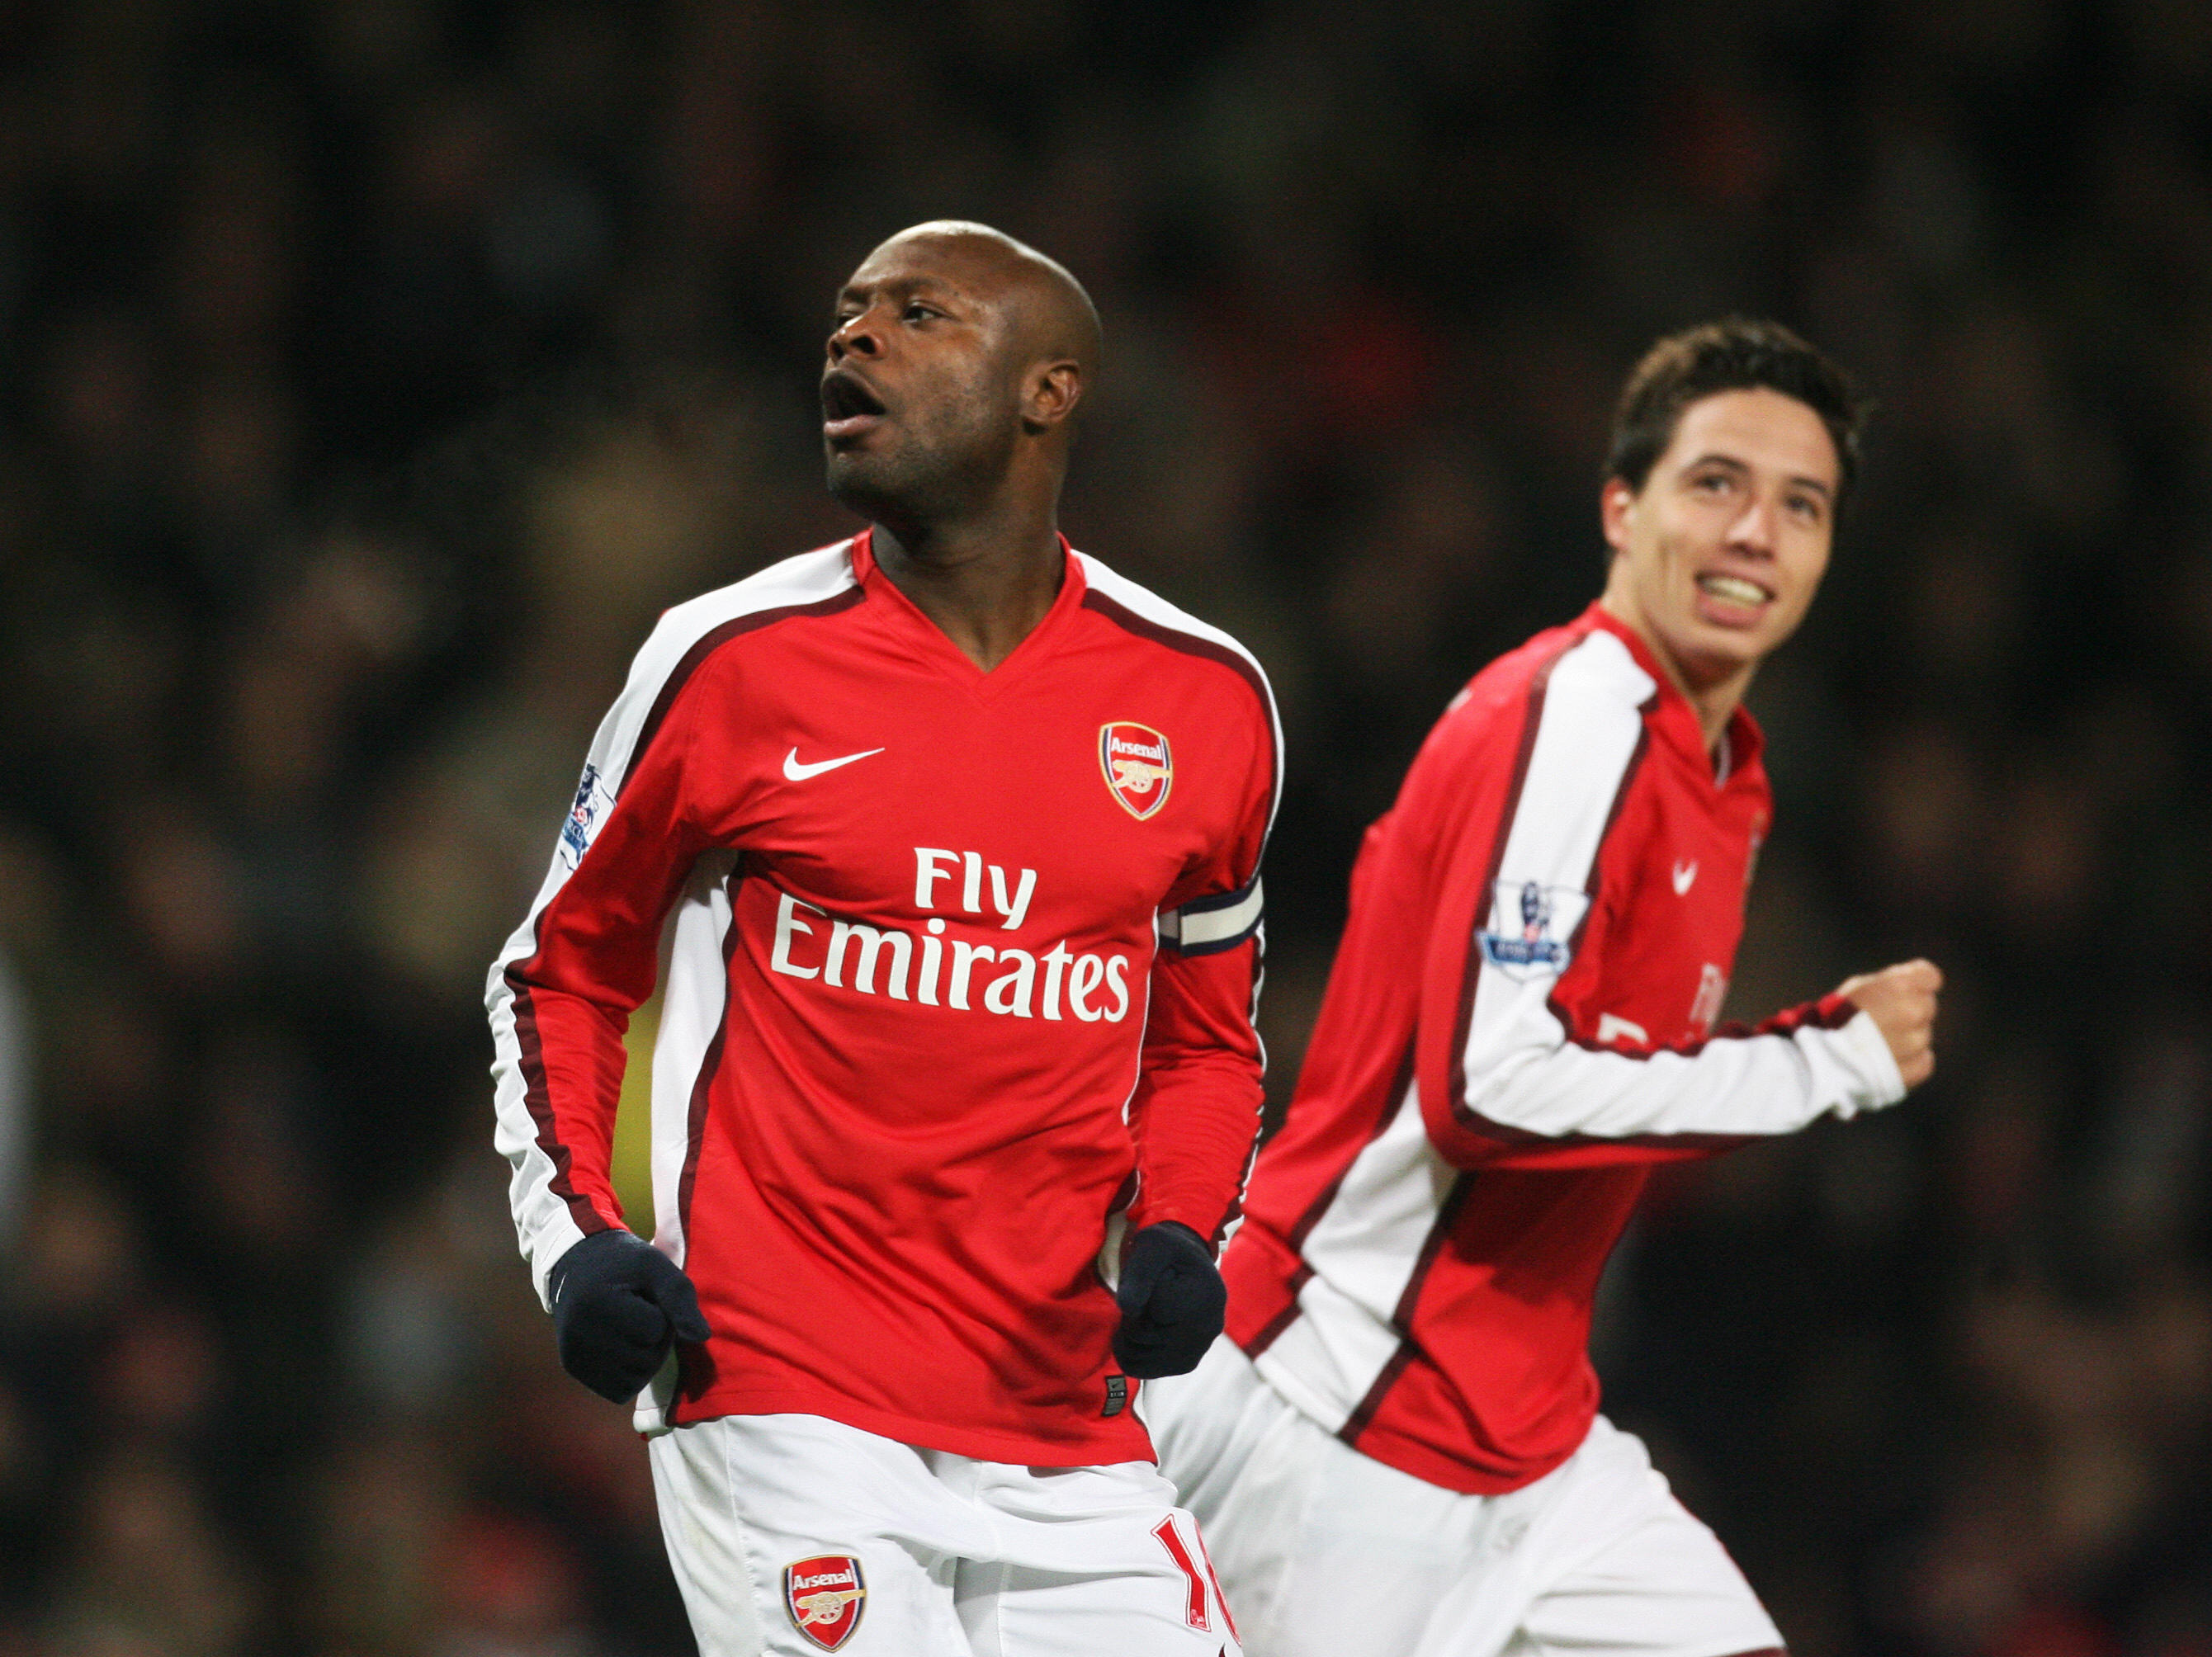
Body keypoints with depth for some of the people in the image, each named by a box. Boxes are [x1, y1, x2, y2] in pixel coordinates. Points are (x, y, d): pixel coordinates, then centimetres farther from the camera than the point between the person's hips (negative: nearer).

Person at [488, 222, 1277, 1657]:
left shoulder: (1207, 704, 7)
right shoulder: (736, 663, 1)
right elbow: (563, 972, 12)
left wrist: (1177, 1237, 1)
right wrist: (577, 1242, -3)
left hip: (1065, 1440, 3)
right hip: (785, 1414, -3)